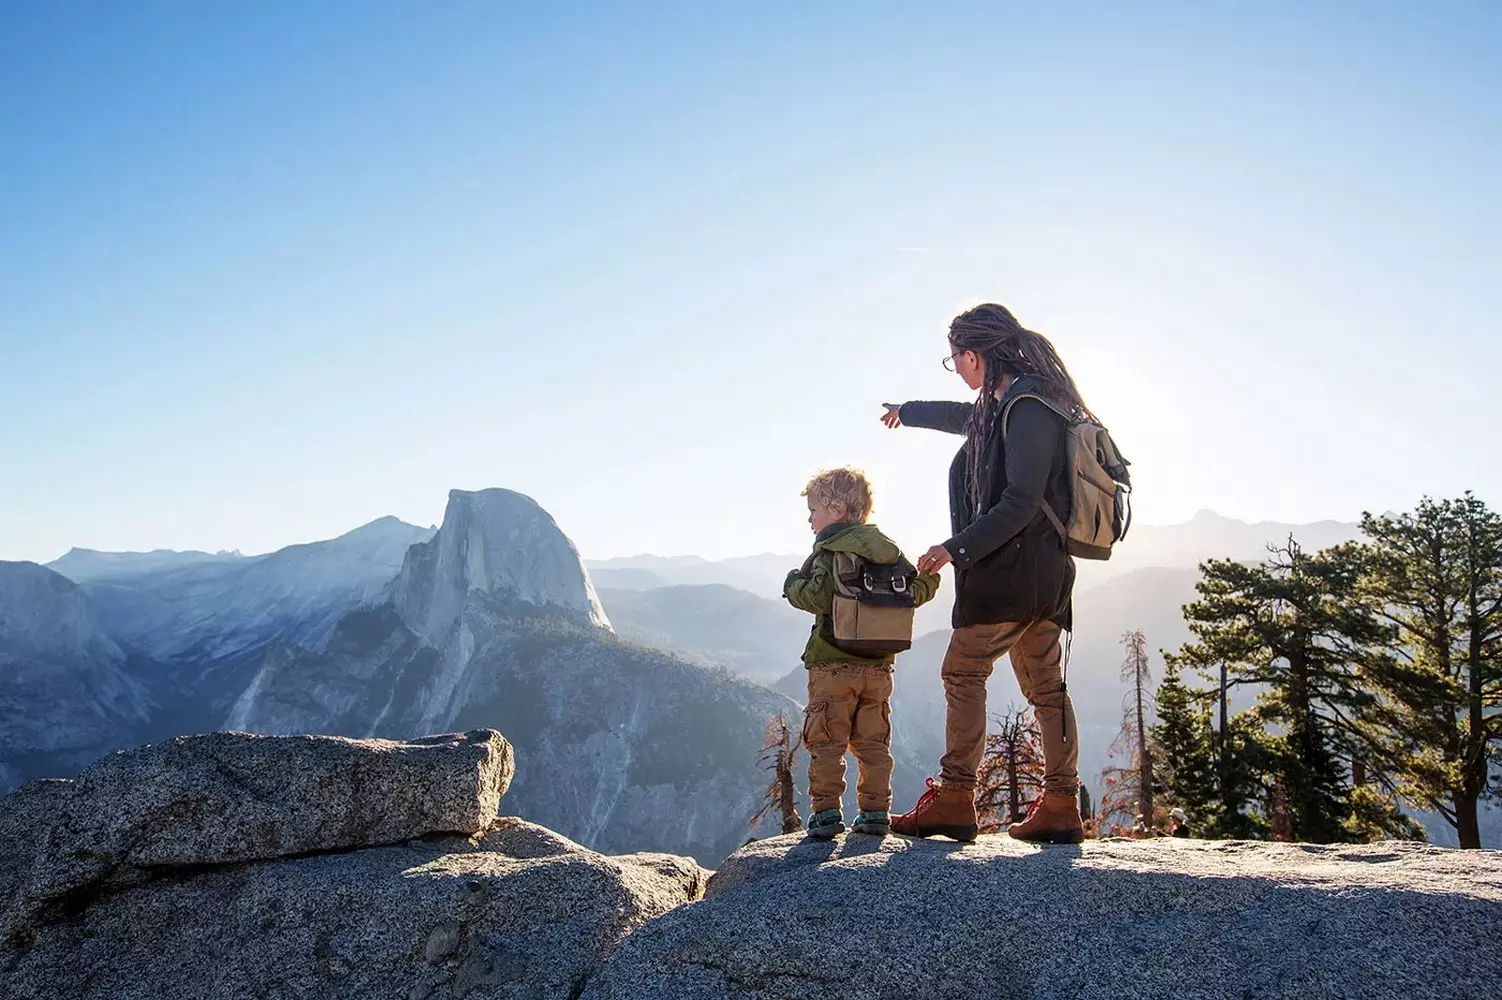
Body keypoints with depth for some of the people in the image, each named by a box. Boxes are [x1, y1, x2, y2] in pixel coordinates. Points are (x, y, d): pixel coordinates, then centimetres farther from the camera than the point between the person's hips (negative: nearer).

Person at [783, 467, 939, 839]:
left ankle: (826, 812, 0)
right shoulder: (890, 550, 9)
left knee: (826, 743, 2)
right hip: (879, 666, 6)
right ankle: (876, 812, 13)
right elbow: (924, 585, 8)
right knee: (873, 742, 12)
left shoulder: (830, 551, -9)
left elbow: (819, 598, -20)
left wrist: (793, 585, -2)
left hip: (832, 665, -5)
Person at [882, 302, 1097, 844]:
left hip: (1012, 566, -10)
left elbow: (1021, 501, -22)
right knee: (1045, 685, 9)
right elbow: (966, 416, 37)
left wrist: (958, 548, -20)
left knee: (963, 674, -3)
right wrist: (908, 412, 53)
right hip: (1044, 569, 10)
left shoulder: (1027, 407, -15)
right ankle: (1060, 807, 13)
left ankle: (954, 799, -1)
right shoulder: (1007, 403, 14)